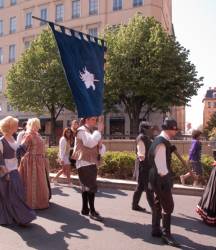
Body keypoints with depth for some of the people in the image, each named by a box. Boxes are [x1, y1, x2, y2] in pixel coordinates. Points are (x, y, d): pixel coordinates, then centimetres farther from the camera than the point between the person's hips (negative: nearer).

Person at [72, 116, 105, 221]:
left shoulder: (93, 132, 18)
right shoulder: (82, 131, -8)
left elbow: (101, 150, 16)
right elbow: (90, 143, -28)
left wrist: (100, 145, -6)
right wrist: (99, 131, -19)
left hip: (92, 163, 9)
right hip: (84, 163, -9)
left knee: (86, 187, 13)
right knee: (92, 187, -12)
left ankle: (85, 209, 21)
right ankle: (92, 211, -6)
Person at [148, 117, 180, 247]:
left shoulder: (161, 140, 10)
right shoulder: (161, 143, -22)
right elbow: (161, 166, -22)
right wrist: (166, 178, -16)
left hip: (159, 178, 10)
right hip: (161, 178, -10)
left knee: (158, 204, 17)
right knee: (168, 206, -2)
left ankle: (156, 230, 29)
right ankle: (166, 234, 10)